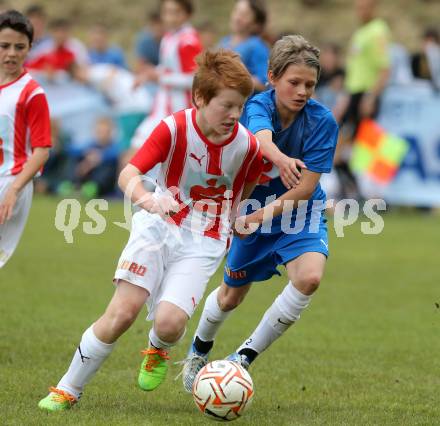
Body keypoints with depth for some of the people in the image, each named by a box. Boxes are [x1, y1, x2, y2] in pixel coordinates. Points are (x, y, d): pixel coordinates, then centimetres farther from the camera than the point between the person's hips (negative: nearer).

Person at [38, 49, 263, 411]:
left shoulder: (246, 146, -9)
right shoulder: (174, 129, -15)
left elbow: (248, 183, 15)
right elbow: (129, 173, -25)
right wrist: (144, 199, -44)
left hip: (204, 244, 1)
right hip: (159, 228, -1)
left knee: (170, 321, -21)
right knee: (122, 312, -15)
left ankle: (159, 351, 19)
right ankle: (68, 389, 3)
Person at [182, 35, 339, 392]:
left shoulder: (322, 121, -21)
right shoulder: (259, 106, -21)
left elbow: (304, 188, -22)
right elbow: (261, 138, -47)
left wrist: (261, 216, -29)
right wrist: (280, 159, -69)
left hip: (298, 214, -1)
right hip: (254, 209, 1)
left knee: (310, 276, -29)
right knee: (232, 295, 15)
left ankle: (246, 356, -11)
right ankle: (199, 350, 50)